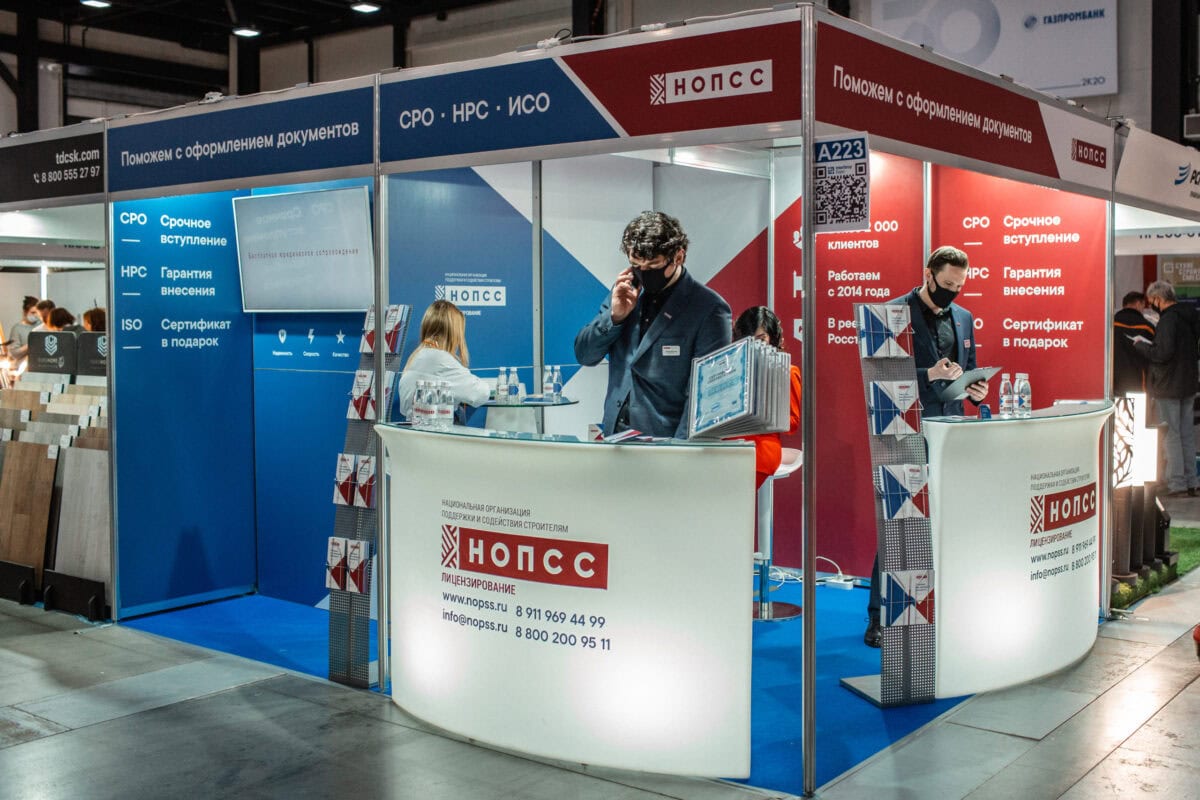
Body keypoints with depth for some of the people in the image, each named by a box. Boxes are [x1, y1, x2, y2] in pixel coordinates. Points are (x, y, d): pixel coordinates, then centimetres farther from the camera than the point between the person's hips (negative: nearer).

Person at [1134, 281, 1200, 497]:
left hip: (1168, 386, -8)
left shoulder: (1168, 319, -18)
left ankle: (1176, 484, -1)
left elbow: (1163, 353, -25)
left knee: (1171, 435, -3)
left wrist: (1141, 345, -10)